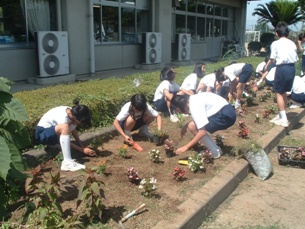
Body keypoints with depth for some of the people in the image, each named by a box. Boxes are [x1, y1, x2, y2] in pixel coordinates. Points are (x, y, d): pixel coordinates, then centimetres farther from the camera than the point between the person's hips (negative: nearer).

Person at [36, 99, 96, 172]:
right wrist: (82, 150, -25)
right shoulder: (63, 117, -32)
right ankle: (67, 163, -40)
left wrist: (83, 147, -8)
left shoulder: (72, 112, -10)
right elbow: (65, 141, -26)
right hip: (42, 133, -9)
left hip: (53, 133, 9)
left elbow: (73, 131, 0)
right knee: (64, 127, -37)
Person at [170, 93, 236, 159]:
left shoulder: (195, 106, -21)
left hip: (226, 115, -10)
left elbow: (202, 132, -23)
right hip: (226, 112, 10)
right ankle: (215, 149, 14)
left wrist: (186, 146, -16)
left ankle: (215, 152, -3)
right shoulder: (192, 99, 7)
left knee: (192, 127, -13)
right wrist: (186, 125, 13)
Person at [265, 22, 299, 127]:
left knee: (279, 93, 2)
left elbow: (272, 58, -6)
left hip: (282, 68, -6)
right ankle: (281, 114, 30)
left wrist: (267, 64, 12)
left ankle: (284, 119, -1)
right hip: (292, 67, 6)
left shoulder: (275, 43, -4)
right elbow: (296, 58, 6)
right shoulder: (292, 43, 10)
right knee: (284, 92, 19)